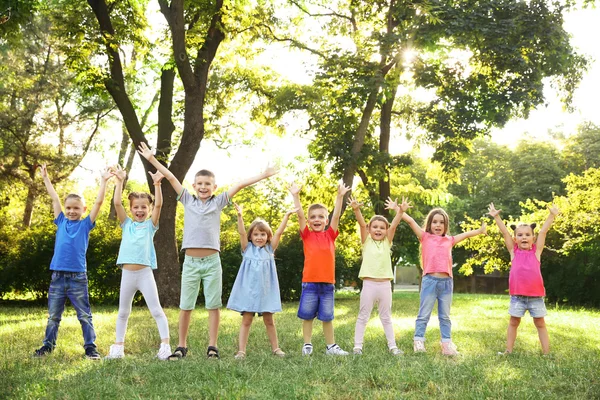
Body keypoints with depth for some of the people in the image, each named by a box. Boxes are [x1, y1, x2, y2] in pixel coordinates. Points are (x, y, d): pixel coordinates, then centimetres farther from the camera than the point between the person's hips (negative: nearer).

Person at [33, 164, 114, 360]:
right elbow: (54, 198, 15)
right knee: (53, 316, 12)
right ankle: (47, 345, 23)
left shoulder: (86, 224, 2)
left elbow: (99, 202, -2)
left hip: (78, 277, -3)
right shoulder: (61, 222, 9)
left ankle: (90, 347, 8)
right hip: (57, 277, 3)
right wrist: (45, 177, 21)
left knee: (85, 316, 3)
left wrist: (104, 180, -5)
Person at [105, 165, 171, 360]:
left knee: (156, 310, -3)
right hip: (127, 273, 3)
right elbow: (117, 203, -1)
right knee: (123, 312, 13)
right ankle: (118, 346, 22)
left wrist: (157, 184, -18)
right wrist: (120, 181, -5)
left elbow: (158, 205, -10)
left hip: (145, 273, -3)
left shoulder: (151, 225, 4)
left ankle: (165, 344, -1)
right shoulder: (127, 224, 10)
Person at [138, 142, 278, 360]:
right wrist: (152, 159, 9)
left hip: (212, 261, -1)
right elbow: (171, 177, 8)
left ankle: (212, 346, 12)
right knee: (185, 306, 6)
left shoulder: (218, 202, 6)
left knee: (213, 305, 4)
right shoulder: (188, 200, 8)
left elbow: (239, 185, 3)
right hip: (190, 261, 1)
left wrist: (263, 175, 0)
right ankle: (181, 346, 16)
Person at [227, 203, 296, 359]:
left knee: (269, 320, 9)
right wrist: (239, 216, -23)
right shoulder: (247, 249, 4)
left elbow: (279, 232, -2)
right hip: (248, 290, -1)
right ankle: (241, 350, 2)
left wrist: (287, 215, -10)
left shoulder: (270, 249, 6)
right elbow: (242, 233, -10)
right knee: (246, 320, 0)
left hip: (266, 290, 1)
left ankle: (275, 348, 19)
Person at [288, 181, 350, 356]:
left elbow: (336, 216, 0)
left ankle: (331, 346, 19)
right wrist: (295, 196, -13)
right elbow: (300, 215, -5)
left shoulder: (330, 235, 7)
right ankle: (307, 345, 18)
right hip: (309, 282, -1)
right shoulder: (307, 236, 4)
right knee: (307, 316, 7)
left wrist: (340, 196, -8)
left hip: (327, 282, 1)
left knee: (327, 317, 11)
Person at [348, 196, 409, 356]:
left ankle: (392, 346, 18)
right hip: (369, 284, -2)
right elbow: (362, 224, -12)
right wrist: (356, 210, -28)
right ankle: (357, 345, 12)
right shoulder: (366, 242, 4)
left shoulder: (387, 242, 8)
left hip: (385, 285, 2)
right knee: (363, 317, 6)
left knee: (386, 318, 13)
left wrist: (400, 212, -21)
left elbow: (394, 225, -6)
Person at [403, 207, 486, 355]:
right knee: (423, 315, 2)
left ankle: (447, 345, 16)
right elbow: (410, 221, 1)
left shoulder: (449, 240, 13)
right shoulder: (425, 237, 5)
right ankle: (418, 342, 8)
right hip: (429, 281, -3)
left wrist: (480, 230, 29)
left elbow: (466, 234, 25)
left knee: (445, 316, 11)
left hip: (446, 282, 3)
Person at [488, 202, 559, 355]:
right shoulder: (513, 252, 4)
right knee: (513, 322, 11)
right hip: (517, 295, 1)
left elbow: (543, 231, 1)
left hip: (536, 295, 0)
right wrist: (496, 217, -2)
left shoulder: (536, 251, 4)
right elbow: (505, 233, 2)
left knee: (540, 323, 9)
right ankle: (508, 350, 19)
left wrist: (552, 215, -2)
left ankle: (546, 353, 14)